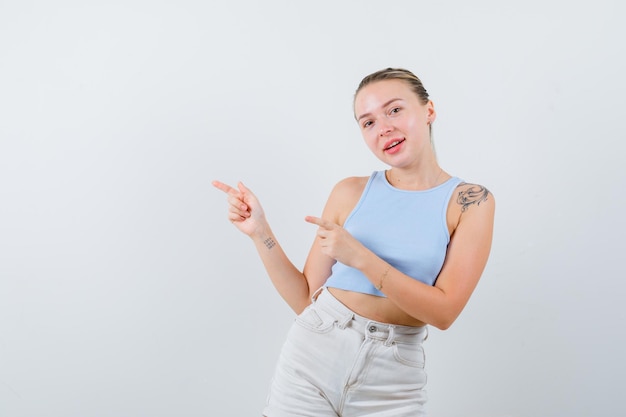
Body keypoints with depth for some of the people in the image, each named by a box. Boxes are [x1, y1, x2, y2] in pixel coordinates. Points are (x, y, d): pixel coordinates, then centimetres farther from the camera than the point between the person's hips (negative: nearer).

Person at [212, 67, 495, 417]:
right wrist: (260, 231, -8)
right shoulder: (351, 193, 0)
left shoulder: (470, 201, -4)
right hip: (311, 355, 2)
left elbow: (444, 311, -12)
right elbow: (306, 299, 1)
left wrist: (360, 257, -19)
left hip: (392, 380, -1)